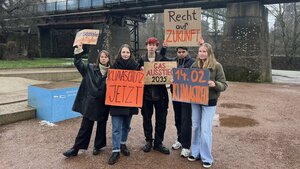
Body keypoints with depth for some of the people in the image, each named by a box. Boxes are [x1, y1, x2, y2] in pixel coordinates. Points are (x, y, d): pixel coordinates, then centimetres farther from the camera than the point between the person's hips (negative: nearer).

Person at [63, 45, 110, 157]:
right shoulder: (90, 68, 2)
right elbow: (78, 63, 2)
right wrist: (78, 51, -8)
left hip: (104, 103, 0)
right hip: (91, 102, 0)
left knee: (101, 125, 13)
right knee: (85, 126, 4)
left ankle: (97, 146, 31)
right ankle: (75, 148, 13)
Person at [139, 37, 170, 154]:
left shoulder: (162, 59, 1)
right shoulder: (142, 60, 4)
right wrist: (141, 71, -15)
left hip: (160, 94, 0)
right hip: (146, 93, 1)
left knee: (161, 119, 5)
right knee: (146, 119, 10)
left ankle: (158, 143, 18)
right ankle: (148, 141, 26)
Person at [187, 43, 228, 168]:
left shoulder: (217, 66, -9)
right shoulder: (194, 65, 2)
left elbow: (224, 85, -9)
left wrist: (214, 84, -28)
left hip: (209, 101, -4)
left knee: (205, 129, -2)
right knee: (195, 127, 12)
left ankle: (206, 158, 14)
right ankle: (195, 152, 28)